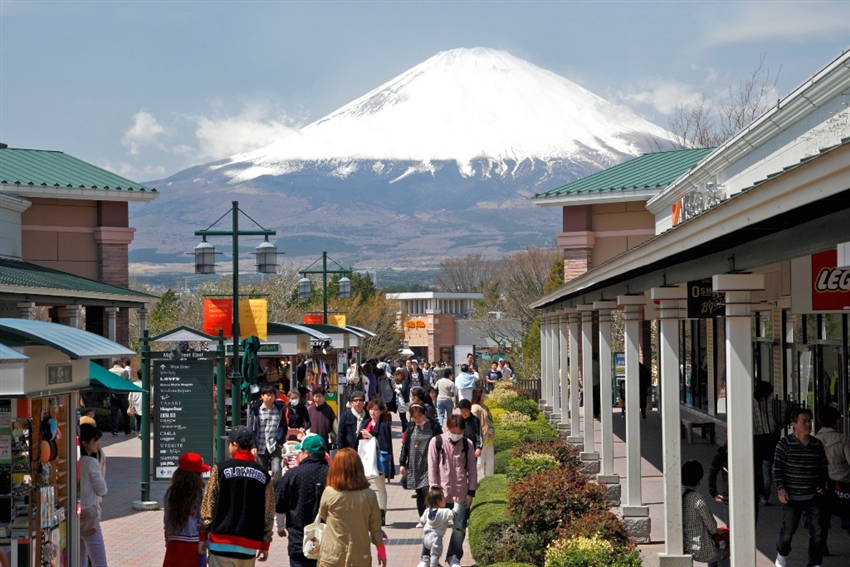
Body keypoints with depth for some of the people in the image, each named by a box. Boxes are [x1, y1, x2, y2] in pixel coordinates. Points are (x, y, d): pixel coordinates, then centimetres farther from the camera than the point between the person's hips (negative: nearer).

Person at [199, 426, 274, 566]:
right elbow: (269, 513, 7)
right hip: (249, 544, 3)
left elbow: (208, 505, -2)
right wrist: (265, 545, 14)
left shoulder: (221, 468, -2)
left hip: (223, 542, -3)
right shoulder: (263, 474, 8)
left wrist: (203, 535, 5)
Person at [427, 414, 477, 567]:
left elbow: (472, 470, 6)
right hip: (441, 493, -1)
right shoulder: (436, 442, -3)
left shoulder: (467, 445, 1)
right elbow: (432, 467, -3)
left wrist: (471, 492, 2)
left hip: (461, 494, 1)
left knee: (460, 528, 6)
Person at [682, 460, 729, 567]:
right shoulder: (698, 499, -25)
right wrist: (716, 531, 10)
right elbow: (711, 524, -14)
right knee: (724, 554, 26)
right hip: (700, 550, -6)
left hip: (682, 547, 6)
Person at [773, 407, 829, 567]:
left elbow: (824, 468, 15)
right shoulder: (785, 443, -8)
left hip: (814, 496, 3)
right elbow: (777, 467, -7)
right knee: (788, 530, 9)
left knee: (817, 531, 0)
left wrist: (822, 486, 4)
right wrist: (781, 488, -12)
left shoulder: (817, 444, 4)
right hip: (792, 497, -3)